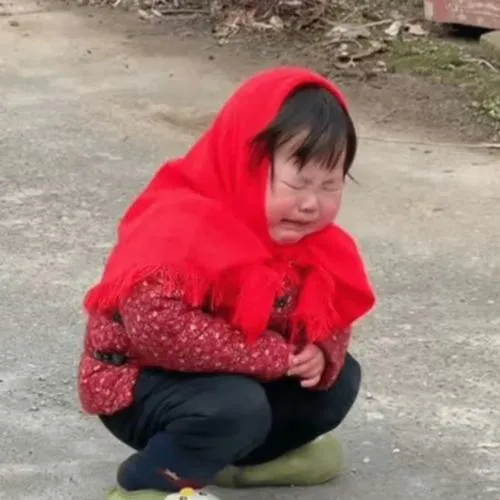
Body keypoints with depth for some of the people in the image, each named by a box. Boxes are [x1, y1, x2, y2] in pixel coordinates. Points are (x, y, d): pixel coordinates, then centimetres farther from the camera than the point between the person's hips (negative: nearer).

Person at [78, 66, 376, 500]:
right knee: (237, 407, -34)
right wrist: (272, 356, -33)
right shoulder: (181, 229, -31)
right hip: (140, 385, -8)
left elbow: (333, 312, 8)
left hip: (236, 378, 8)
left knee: (339, 379, 3)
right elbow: (156, 325, -41)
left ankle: (237, 454, 17)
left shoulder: (314, 239, -5)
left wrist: (322, 352, -19)